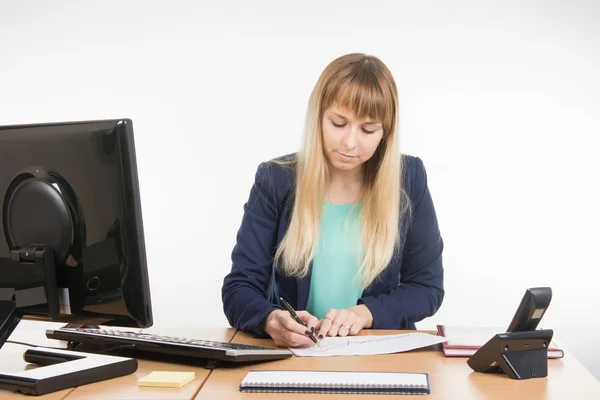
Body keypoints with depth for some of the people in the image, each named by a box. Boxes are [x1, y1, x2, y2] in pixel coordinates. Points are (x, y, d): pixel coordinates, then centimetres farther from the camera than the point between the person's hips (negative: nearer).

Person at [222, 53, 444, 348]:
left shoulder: (409, 179, -1)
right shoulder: (275, 180, -3)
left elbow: (428, 285, 4)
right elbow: (239, 288, -4)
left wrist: (364, 313, -14)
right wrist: (271, 321, -26)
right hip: (291, 355, 0)